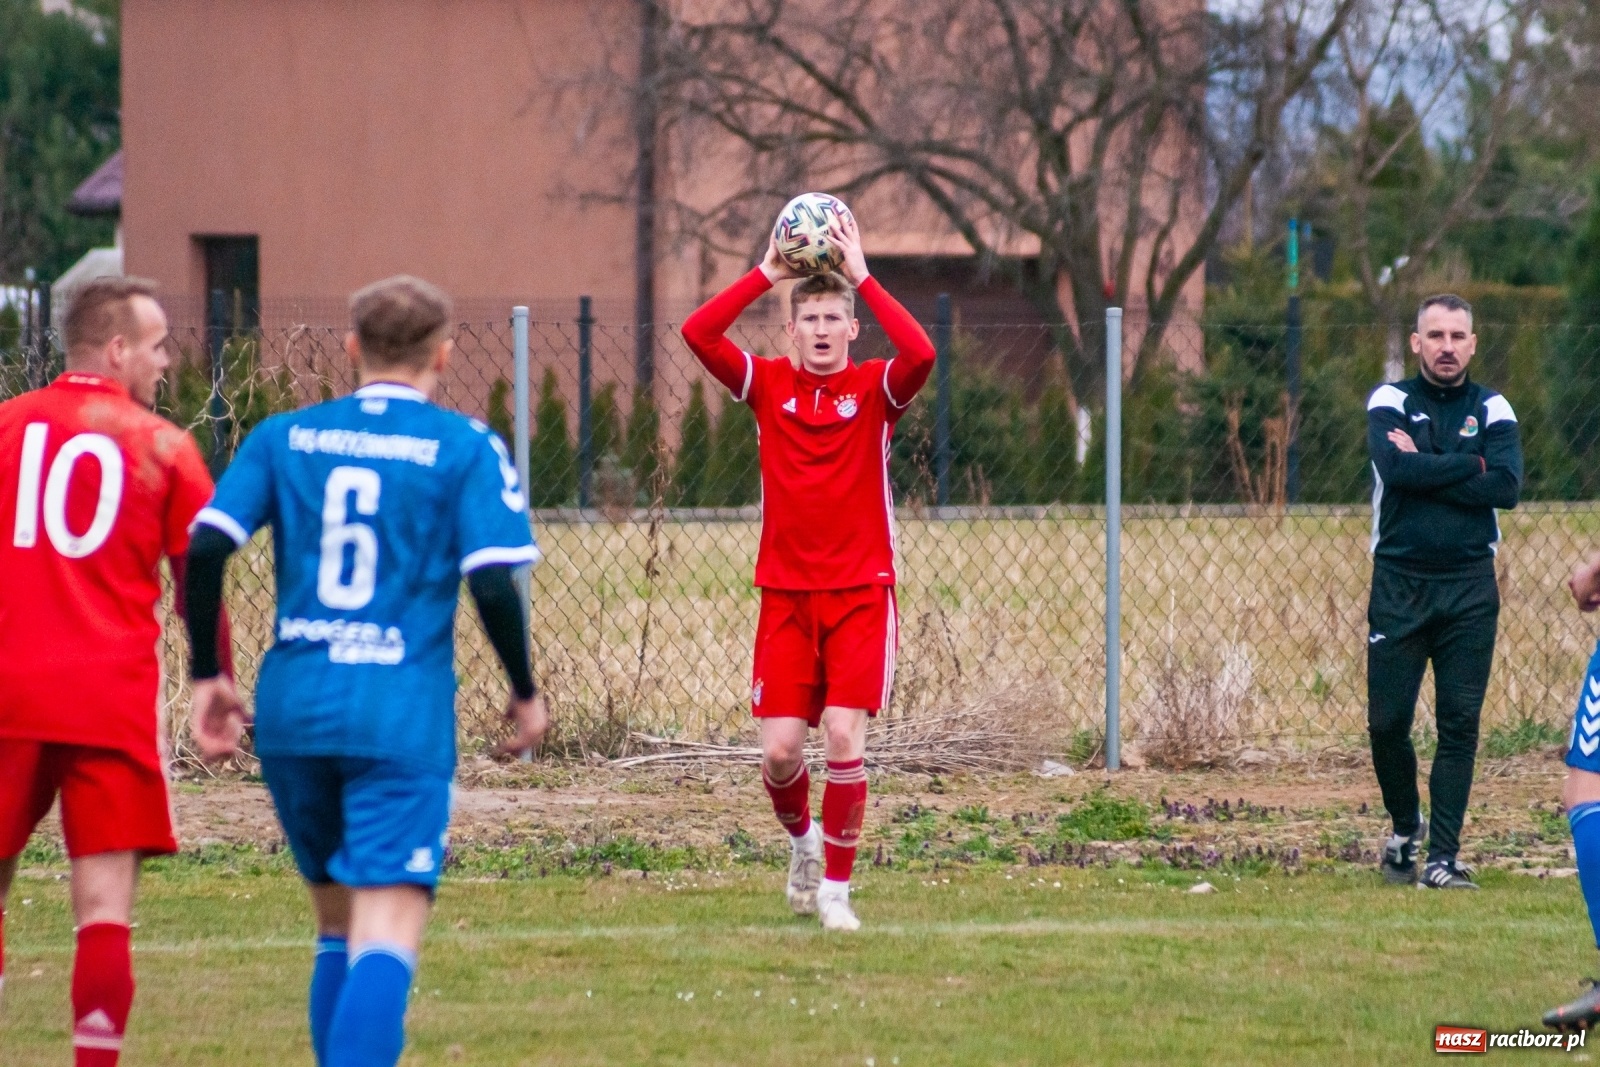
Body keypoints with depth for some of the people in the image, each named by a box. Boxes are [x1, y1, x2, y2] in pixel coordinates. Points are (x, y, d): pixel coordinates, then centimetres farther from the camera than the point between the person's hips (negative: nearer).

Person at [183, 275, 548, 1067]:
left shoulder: (285, 437, 9)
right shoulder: (465, 448, 0)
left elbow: (205, 549, -1)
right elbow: (493, 584, -8)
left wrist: (207, 676, 8)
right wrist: (525, 693, 7)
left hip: (294, 707, 4)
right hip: (403, 717, -4)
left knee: (338, 925, 20)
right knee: (386, 937, -11)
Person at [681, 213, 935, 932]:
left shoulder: (876, 388, 0)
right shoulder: (768, 385, 4)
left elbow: (921, 354, -23)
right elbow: (697, 334, -10)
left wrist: (863, 278, -19)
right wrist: (766, 273, -13)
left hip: (860, 594, -2)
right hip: (785, 595, 2)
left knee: (845, 740, -11)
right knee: (780, 750, -3)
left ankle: (835, 888, 2)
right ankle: (802, 838, 29)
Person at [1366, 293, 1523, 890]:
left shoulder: (1492, 411, 7)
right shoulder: (1390, 403, 3)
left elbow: (1507, 486, -10)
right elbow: (1395, 468, -17)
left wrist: (1425, 468, -12)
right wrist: (1469, 465, -10)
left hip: (1469, 589, 1)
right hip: (1399, 586, -1)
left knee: (1460, 724, -4)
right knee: (1387, 722, -1)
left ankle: (1443, 858, -1)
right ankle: (1405, 829, 24)